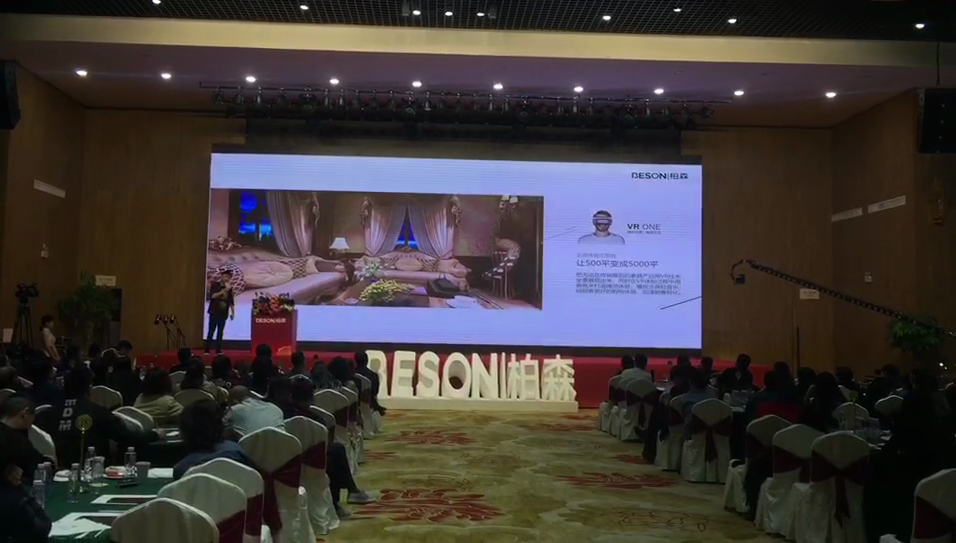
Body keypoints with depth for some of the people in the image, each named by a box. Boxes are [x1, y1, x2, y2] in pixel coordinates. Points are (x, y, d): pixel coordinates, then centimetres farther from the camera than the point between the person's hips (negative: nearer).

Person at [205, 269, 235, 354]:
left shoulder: (229, 288, 9)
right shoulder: (215, 285, -1)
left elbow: (231, 301, 11)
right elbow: (212, 296, -13)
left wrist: (233, 312, 7)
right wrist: (224, 291, -19)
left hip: (223, 313, 3)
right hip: (214, 312, -3)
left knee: (220, 332, 3)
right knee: (211, 331, -5)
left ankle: (218, 350, 6)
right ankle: (206, 350, -2)